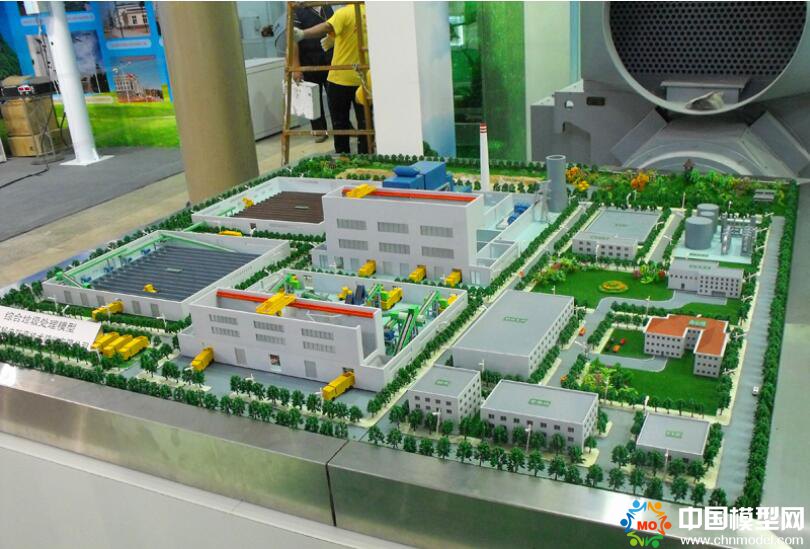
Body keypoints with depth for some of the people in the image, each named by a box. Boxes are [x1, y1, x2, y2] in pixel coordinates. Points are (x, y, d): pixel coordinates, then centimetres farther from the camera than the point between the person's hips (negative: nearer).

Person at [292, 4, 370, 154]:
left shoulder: (344, 13, -14)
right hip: (363, 78, 4)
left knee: (340, 123, 8)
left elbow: (326, 28, -32)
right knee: (365, 122, 9)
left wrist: (302, 34, -45)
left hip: (340, 79, -4)